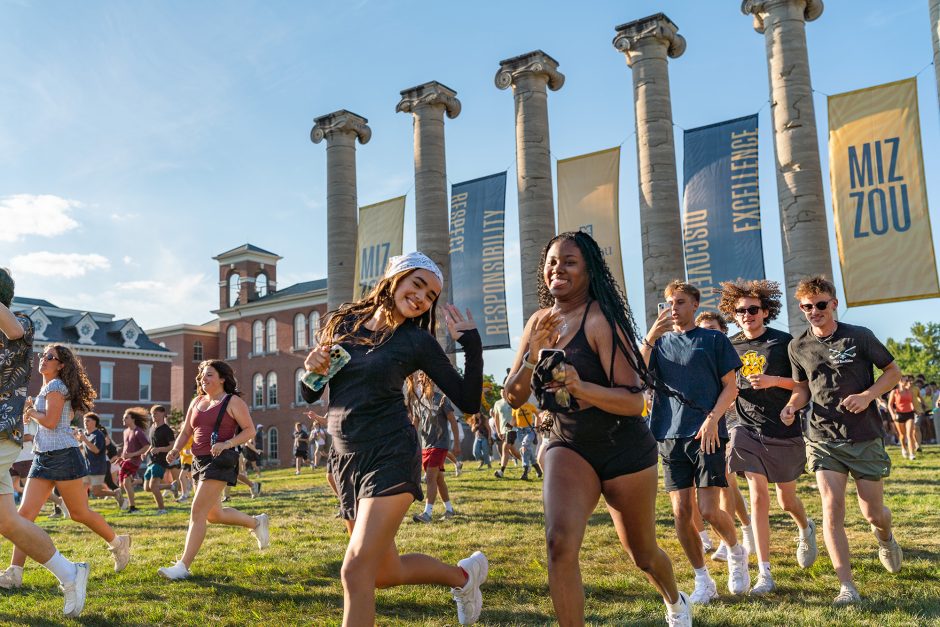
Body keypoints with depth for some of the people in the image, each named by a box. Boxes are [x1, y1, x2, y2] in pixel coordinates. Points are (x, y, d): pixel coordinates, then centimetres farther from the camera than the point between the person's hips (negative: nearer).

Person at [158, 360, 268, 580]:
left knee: (198, 511, -13)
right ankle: (256, 523, 37)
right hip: (200, 461, 8)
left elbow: (250, 430, -8)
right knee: (213, 515, 17)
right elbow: (185, 432, 18)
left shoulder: (232, 401, -4)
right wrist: (175, 450, -1)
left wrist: (227, 444, -22)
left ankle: (183, 566, -8)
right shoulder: (196, 402, 16)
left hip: (219, 462, -8)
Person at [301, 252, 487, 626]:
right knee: (385, 573, 16)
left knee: (356, 571, -16)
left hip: (391, 458, -5)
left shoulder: (417, 341, -3)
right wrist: (312, 370, -10)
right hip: (345, 461, 5)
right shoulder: (342, 323, 6)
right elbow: (310, 396, 11)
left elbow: (468, 402, -4)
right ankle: (463, 575, 41)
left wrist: (471, 344, -11)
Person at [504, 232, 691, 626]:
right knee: (559, 543, -25)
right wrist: (532, 355, -19)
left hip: (624, 449, -3)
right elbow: (513, 398, 0)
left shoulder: (600, 318, -17)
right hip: (567, 447, 4)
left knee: (642, 555, 18)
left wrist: (579, 386, -38)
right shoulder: (540, 321, 1)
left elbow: (633, 400, -21)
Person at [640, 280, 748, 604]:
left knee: (709, 511, -8)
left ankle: (736, 552, 24)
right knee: (681, 513, 2)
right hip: (670, 435, 3)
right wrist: (650, 339, -14)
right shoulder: (660, 342, 14)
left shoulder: (714, 339, 7)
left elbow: (730, 387, 4)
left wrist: (713, 418, -12)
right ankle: (703, 581, 18)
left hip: (707, 434, -3)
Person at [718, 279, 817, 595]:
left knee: (786, 500, 12)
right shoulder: (730, 347, 3)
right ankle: (764, 573, -2)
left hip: (784, 431, -1)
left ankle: (806, 528, 48)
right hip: (747, 429, 1)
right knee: (758, 497, -8)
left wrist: (774, 381, -19)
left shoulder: (784, 342, -5)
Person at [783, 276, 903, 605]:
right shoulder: (798, 346, 2)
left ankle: (885, 537, 46)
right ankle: (847, 587, -5)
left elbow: (893, 372, 2)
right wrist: (792, 405, -7)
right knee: (832, 508, -11)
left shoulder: (859, 337, -6)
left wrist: (867, 395, -15)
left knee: (873, 513, 8)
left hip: (865, 437, -1)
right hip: (823, 439, 1)